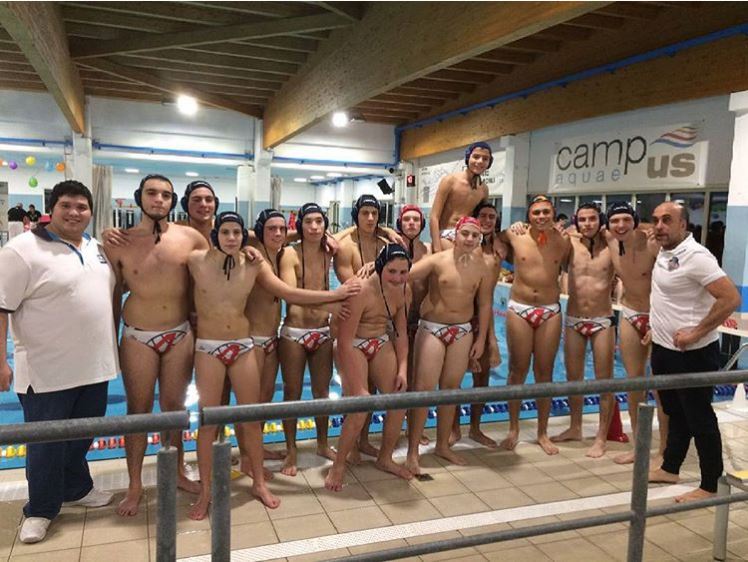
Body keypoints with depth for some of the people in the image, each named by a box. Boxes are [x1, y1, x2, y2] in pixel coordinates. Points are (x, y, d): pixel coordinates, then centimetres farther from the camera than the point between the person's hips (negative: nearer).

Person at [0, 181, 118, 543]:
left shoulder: (97, 248, 8)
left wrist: (111, 345, 17)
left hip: (95, 365, 7)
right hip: (47, 371, -6)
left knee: (82, 437, 20)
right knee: (46, 444, 6)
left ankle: (76, 489, 40)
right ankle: (40, 510, 25)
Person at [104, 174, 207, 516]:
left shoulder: (190, 238, -4)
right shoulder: (119, 242, -4)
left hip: (180, 334, 1)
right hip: (137, 337, -1)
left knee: (174, 406, 13)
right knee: (138, 410, 8)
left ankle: (177, 472, 31)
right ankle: (135, 485, 23)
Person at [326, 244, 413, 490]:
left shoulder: (401, 291, -6)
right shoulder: (361, 292, -28)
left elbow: (401, 333, 5)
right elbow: (344, 342, -27)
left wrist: (402, 369, -4)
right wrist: (358, 388, -26)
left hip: (382, 344, 7)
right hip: (353, 347, -7)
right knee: (359, 408, -18)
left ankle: (385, 459, 26)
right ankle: (338, 465, 4)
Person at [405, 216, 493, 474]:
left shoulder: (482, 267, 1)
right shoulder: (437, 261, -11)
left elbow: (484, 304, 8)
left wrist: (481, 338, 7)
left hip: (463, 331, 4)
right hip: (432, 328, -4)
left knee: (451, 388, 11)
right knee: (423, 389, -6)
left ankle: (443, 445, 27)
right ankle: (412, 452, 1)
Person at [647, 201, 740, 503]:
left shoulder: (695, 255, -19)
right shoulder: (664, 254, 7)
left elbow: (731, 299, -25)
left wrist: (696, 333, -23)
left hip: (692, 353, -9)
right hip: (664, 349, 9)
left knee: (699, 419, 2)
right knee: (675, 413, 20)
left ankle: (709, 487, 15)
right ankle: (669, 469, 34)